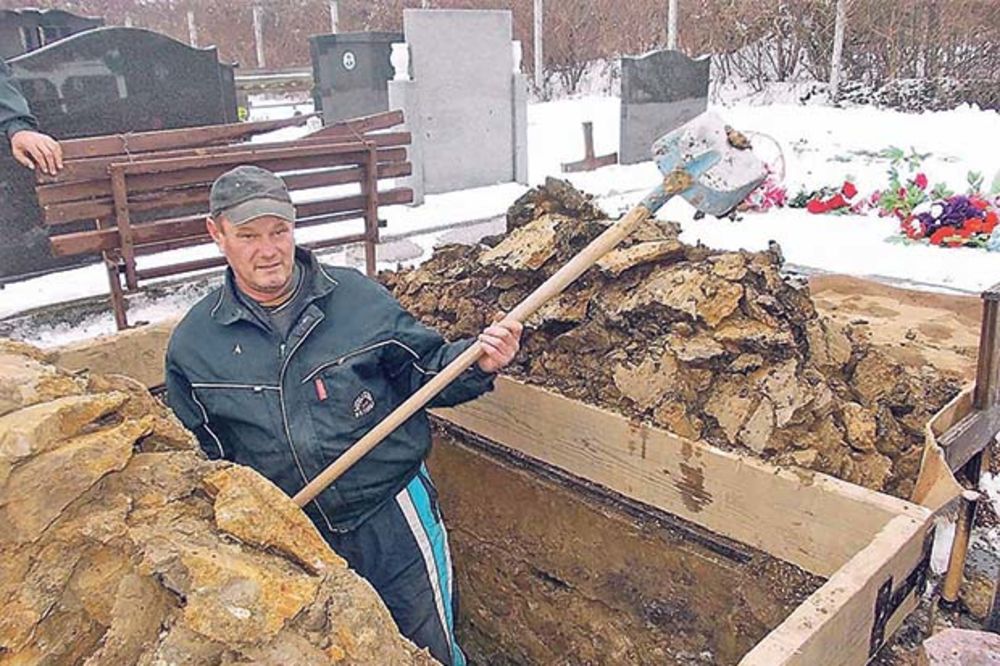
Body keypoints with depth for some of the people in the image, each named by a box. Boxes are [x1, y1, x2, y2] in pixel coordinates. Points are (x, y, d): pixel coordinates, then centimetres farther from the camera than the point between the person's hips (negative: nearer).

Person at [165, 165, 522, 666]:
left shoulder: (358, 297, -5)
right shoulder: (193, 344, -1)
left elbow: (426, 370, 1)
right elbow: (197, 458, 7)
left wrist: (478, 364, -18)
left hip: (392, 515, -1)